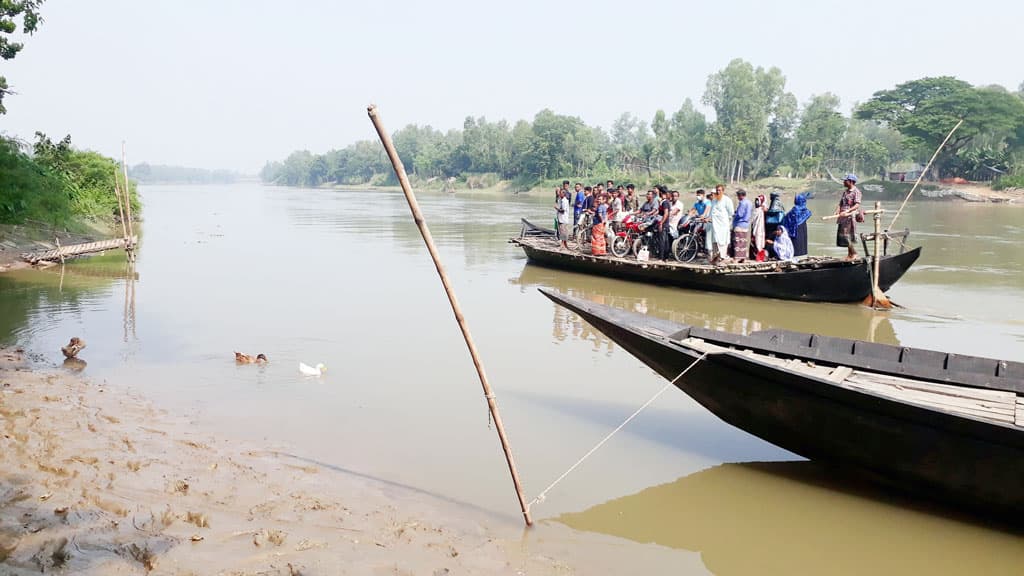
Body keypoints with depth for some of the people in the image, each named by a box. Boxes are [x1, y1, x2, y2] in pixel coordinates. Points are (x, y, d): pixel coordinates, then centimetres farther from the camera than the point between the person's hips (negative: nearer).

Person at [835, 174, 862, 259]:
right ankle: (849, 254, 17)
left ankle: (854, 253, 4)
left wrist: (847, 211, -28)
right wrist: (838, 210, -7)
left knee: (849, 235, -8)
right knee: (842, 235, 8)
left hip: (851, 216, -8)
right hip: (843, 217, 8)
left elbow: (857, 205, -17)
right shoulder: (845, 191, 18)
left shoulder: (856, 191, -8)